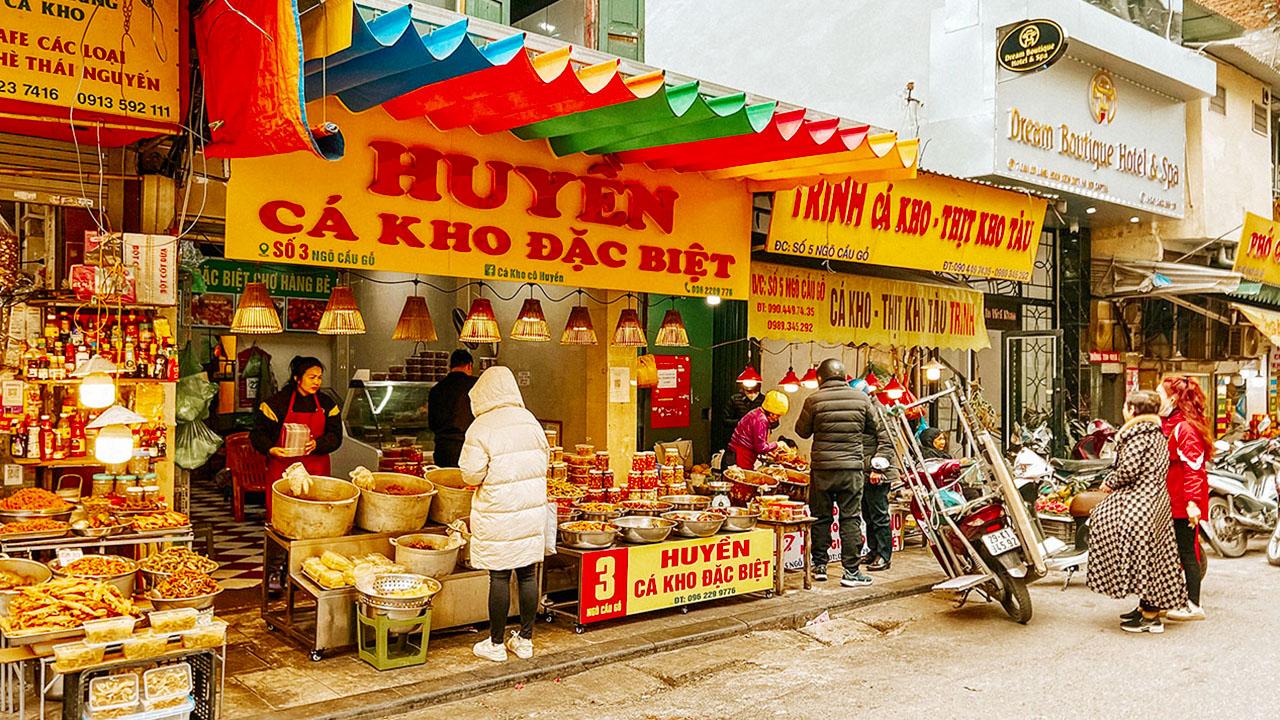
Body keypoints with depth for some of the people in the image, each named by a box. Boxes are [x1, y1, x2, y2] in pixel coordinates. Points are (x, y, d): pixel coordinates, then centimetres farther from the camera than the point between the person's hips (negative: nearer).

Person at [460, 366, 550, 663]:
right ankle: (525, 640, 22)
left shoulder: (480, 428, -13)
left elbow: (471, 474, -13)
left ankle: (496, 644, 15)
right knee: (527, 574, 11)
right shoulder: (530, 421, 3)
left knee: (499, 577, 4)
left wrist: (479, 480, 8)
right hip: (532, 507, 5)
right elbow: (543, 462, 9)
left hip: (497, 513, -5)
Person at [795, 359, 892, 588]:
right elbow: (881, 429, 10)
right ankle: (851, 571, 4)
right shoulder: (861, 398, 3)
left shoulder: (814, 400, -5)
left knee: (821, 517, 11)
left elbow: (802, 431, 8)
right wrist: (883, 455, 17)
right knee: (851, 519, 5)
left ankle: (820, 566, 19)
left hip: (821, 468, -1)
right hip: (852, 468, 1)